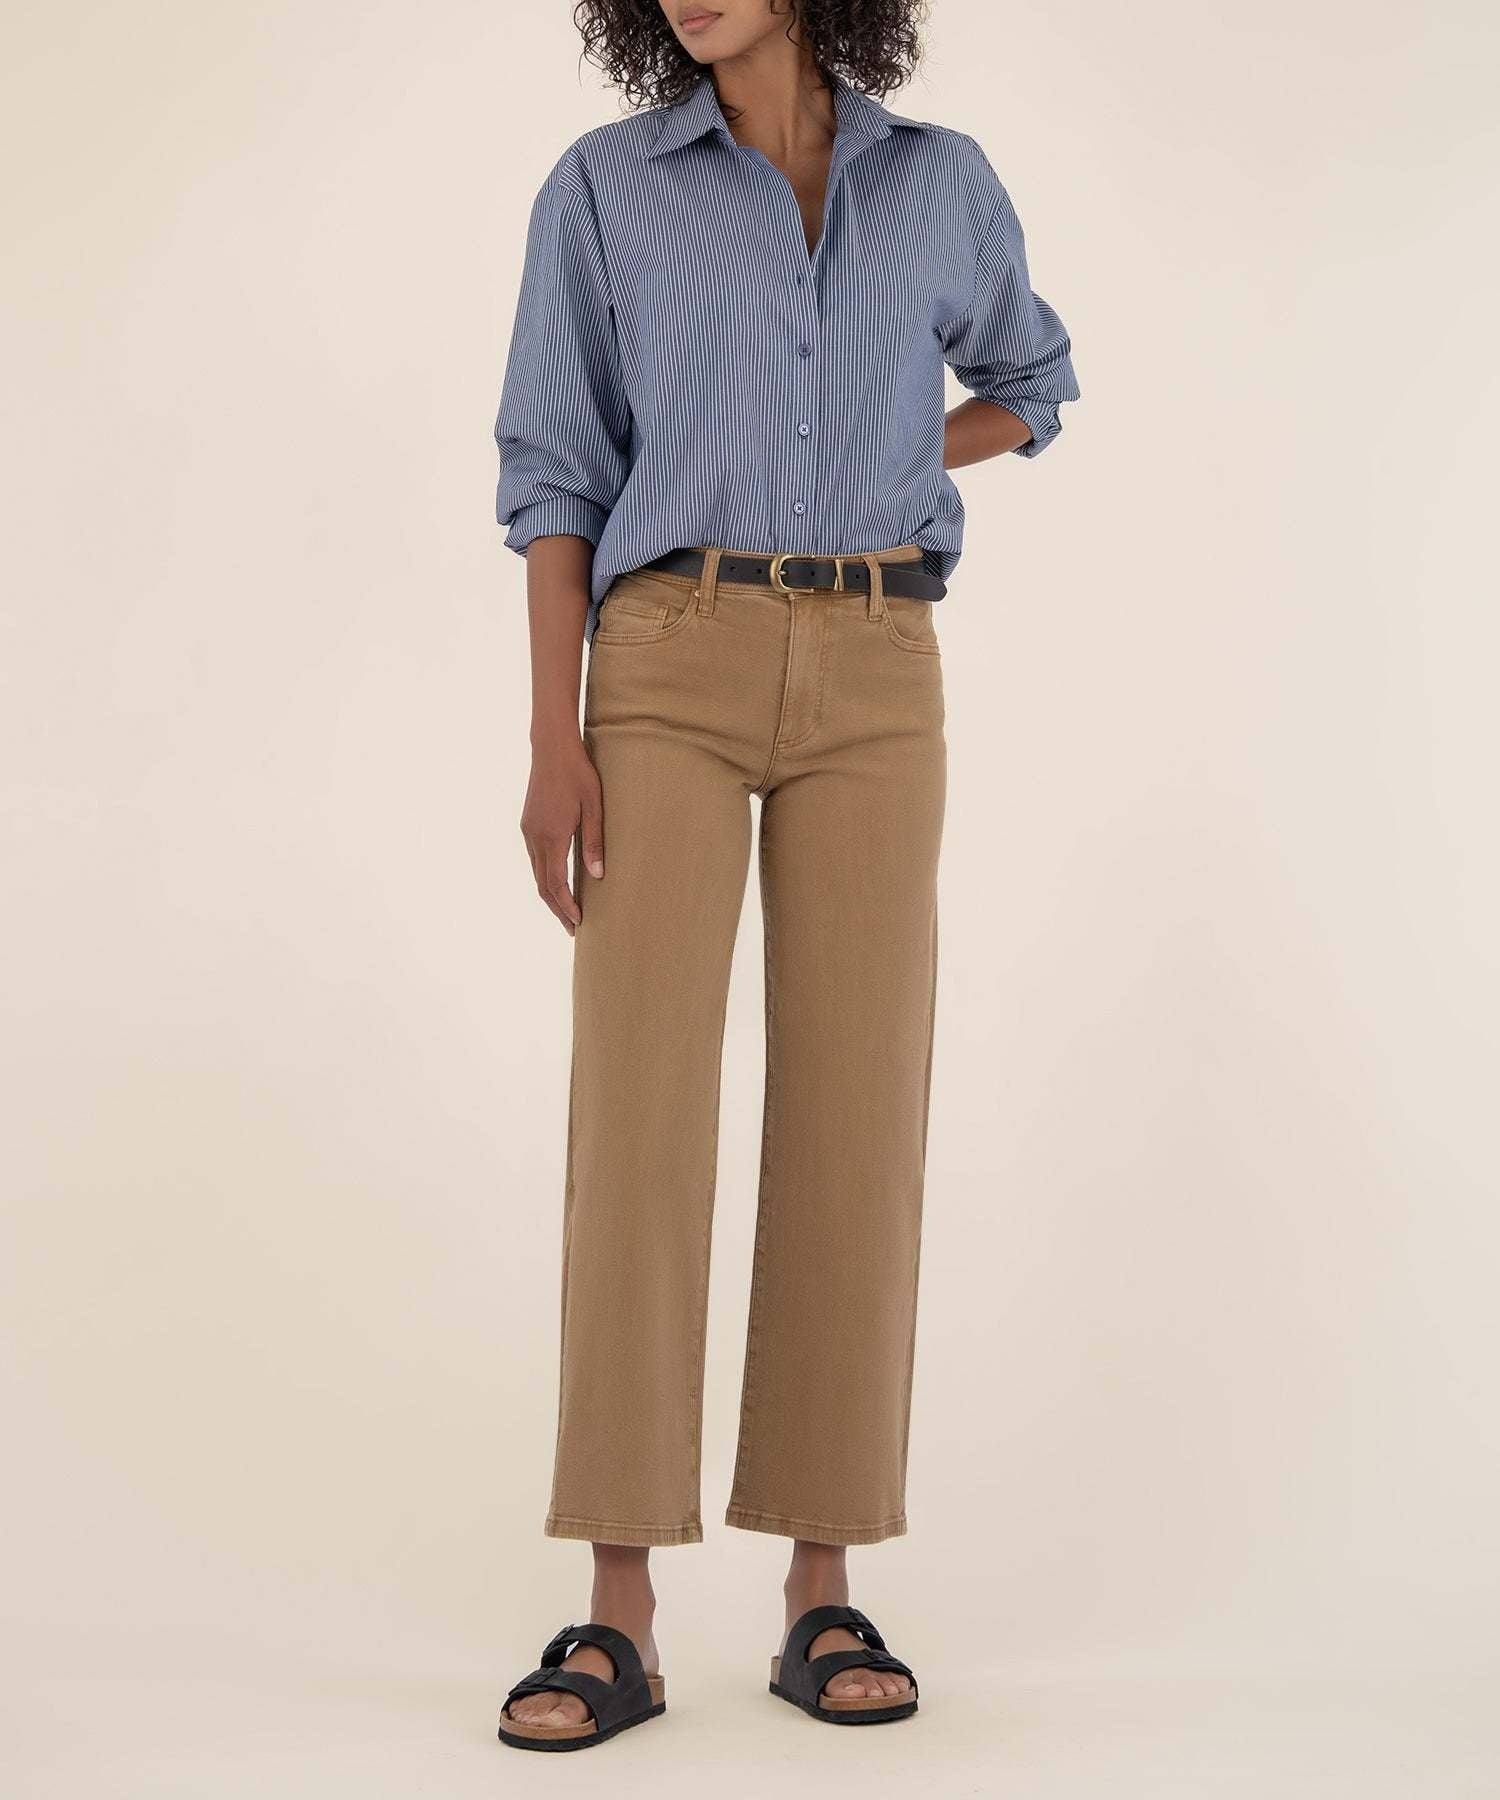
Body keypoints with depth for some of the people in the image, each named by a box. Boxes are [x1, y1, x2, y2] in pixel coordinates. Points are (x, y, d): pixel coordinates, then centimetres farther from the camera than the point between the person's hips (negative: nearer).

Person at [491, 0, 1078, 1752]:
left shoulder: (943, 184, 11)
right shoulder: (602, 186, 6)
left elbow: (1028, 381, 29)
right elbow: (556, 470, 3)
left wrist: (871, 485, 11)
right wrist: (553, 739, -8)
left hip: (871, 687, 2)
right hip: (670, 670, -1)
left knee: (854, 1116, -4)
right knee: (640, 1113, -11)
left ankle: (823, 1593, 5)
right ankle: (618, 1616, -8)